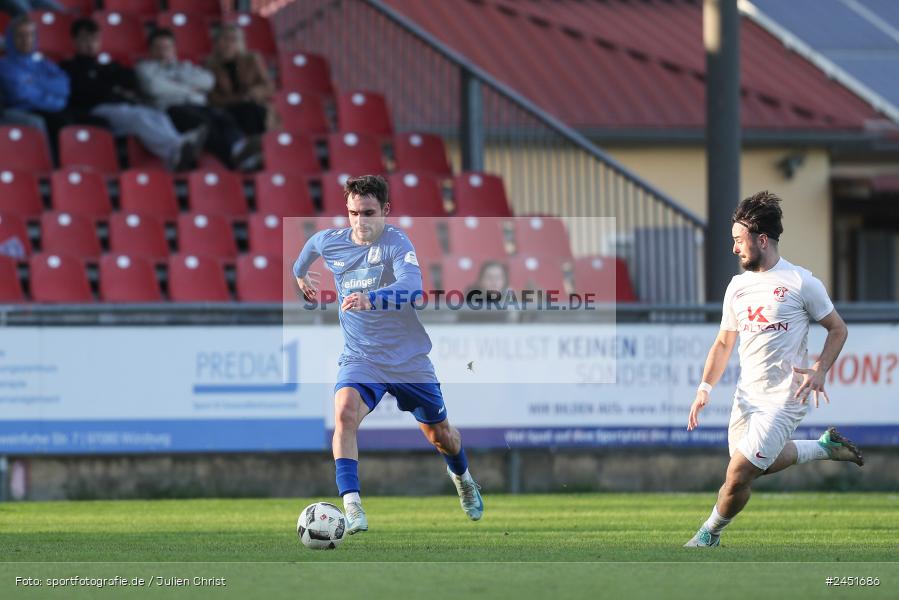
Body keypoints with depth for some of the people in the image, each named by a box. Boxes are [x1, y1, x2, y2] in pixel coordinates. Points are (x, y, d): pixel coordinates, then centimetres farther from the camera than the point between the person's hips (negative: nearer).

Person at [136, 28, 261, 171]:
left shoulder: (185, 66, 36)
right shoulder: (145, 67, 23)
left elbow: (208, 80, 17)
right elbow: (154, 86, -1)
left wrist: (179, 79, 8)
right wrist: (187, 88, 5)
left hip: (199, 106, 5)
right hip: (171, 108, -5)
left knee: (224, 119, -31)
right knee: (202, 122, -39)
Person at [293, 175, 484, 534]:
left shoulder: (396, 243, -19)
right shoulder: (329, 243, -4)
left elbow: (411, 286, -38)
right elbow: (310, 246, 22)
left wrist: (370, 299, -53)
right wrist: (299, 275, 38)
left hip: (409, 359, -2)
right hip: (360, 357, 2)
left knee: (439, 434, 16)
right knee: (345, 413, -29)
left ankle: (462, 479, 51)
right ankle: (352, 509, -34)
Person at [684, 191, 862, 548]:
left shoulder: (801, 283, -10)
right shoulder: (738, 286, 9)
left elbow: (838, 330, -1)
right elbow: (724, 343, 17)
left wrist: (819, 371, -16)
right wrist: (705, 388, 5)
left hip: (784, 399, -7)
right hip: (746, 396, 7)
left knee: (739, 475, -12)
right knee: (760, 464, 19)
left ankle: (709, 534, 11)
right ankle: (825, 447, 34)